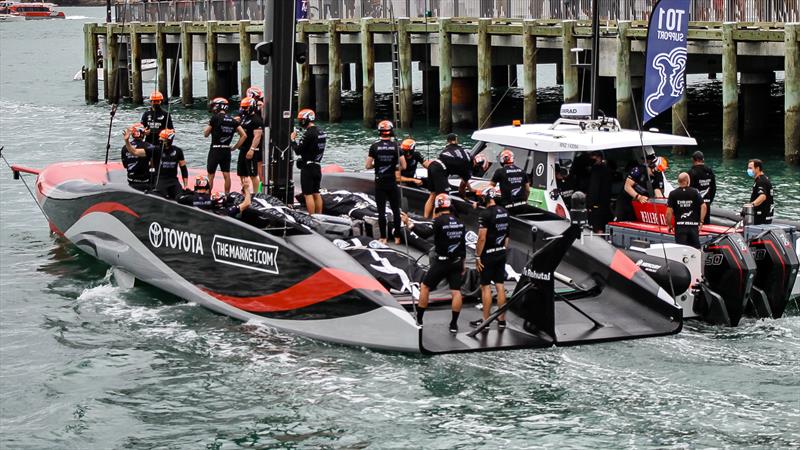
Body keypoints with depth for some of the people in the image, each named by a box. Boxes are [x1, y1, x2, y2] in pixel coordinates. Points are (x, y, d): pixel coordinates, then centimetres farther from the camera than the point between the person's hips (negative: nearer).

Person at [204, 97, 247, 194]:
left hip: (215, 149, -5)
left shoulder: (215, 118, -9)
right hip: (227, 150, 5)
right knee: (226, 175, 8)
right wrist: (234, 148, 6)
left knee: (210, 175, 3)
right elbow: (244, 135, 2)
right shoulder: (233, 121, 6)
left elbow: (206, 134, -2)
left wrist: (209, 124, 14)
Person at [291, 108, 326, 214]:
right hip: (317, 167, 9)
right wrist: (299, 139, 14)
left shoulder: (308, 133, -18)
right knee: (316, 193, 14)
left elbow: (298, 151, -17)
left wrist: (293, 140, -2)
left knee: (308, 194, -5)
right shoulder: (321, 132, 10)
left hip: (308, 167, -9)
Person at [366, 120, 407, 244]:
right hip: (392, 183, 0)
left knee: (381, 211, 4)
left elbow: (368, 166, -5)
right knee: (396, 210, 9)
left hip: (379, 183, 0)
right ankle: (397, 237, 11)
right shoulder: (396, 146, -6)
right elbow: (403, 166, -5)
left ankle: (383, 238, 5)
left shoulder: (374, 147, -6)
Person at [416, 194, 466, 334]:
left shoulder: (438, 221, -14)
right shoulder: (459, 222, 6)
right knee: (456, 291, 5)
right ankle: (454, 324, 5)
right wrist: (462, 265, 19)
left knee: (425, 286, 10)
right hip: (457, 262, 5)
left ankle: (419, 319, 14)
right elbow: (463, 245, 11)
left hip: (441, 262, -5)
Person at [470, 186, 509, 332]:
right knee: (500, 285, 11)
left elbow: (482, 238, -20)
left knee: (486, 287, -1)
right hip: (501, 253, 7)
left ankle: (485, 321, 2)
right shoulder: (504, 212, 6)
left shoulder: (485, 214, -18)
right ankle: (502, 319, 14)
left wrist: (477, 257, -14)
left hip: (488, 254, -7)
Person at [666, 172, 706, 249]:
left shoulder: (673, 194, -1)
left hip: (680, 226, -1)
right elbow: (703, 206, -7)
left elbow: (669, 212, -6)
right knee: (695, 248, 12)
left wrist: (669, 225, 6)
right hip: (693, 225, 1)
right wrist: (701, 221, 0)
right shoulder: (695, 192, 1)